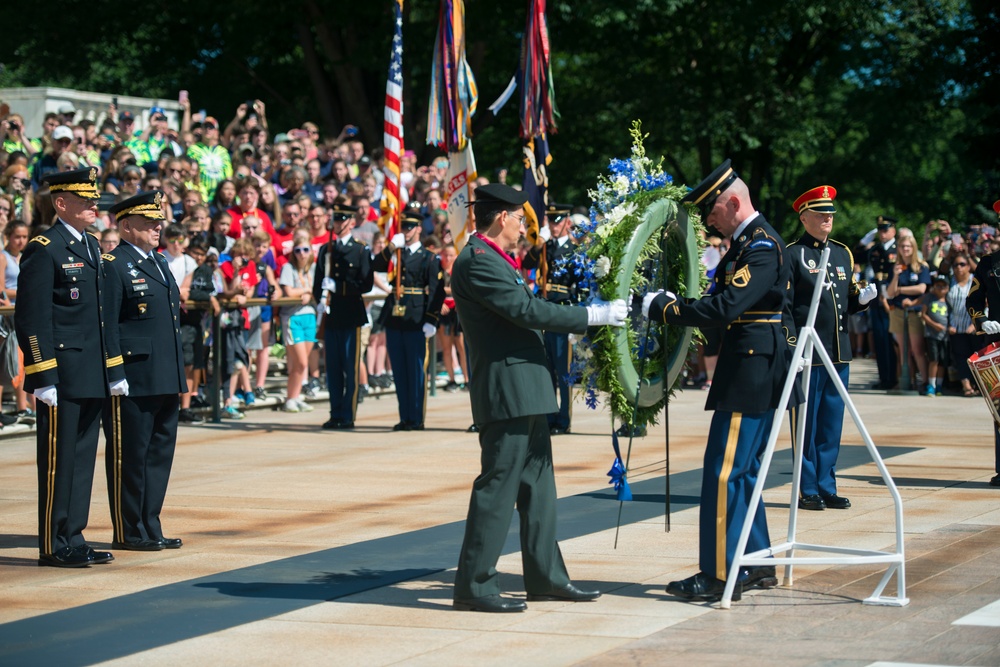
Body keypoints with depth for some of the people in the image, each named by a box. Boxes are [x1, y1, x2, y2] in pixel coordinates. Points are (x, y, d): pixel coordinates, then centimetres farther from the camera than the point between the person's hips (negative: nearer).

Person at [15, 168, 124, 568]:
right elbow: (31, 318, -15)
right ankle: (54, 546, 4)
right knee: (57, 460, -2)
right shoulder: (44, 249, -10)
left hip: (92, 379, 8)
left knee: (82, 458, 11)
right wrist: (43, 379, -19)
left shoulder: (91, 248, 16)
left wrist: (114, 370, 17)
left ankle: (73, 538, 18)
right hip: (61, 377, -8)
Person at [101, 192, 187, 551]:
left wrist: (179, 374, 19)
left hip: (166, 380, 9)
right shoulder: (113, 265, -9)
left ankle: (150, 526, 20)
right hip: (134, 381, -9)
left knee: (160, 453, 12)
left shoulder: (159, 262, 18)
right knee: (128, 456, 0)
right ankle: (128, 532, 6)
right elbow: (107, 327, -13)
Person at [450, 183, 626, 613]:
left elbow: (524, 311, 22)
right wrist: (593, 316, -16)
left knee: (537, 483, 14)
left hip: (524, 391, 11)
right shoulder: (477, 261, -15)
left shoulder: (492, 260, 18)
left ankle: (546, 577, 22)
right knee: (498, 485, -8)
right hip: (505, 390, -11)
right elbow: (527, 310, -20)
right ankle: (474, 585, -5)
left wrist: (590, 318, 21)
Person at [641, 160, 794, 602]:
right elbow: (729, 304, 18)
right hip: (754, 370, 11)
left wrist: (664, 309, -21)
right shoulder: (750, 241, 17)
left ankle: (720, 574, -6)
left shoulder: (761, 246, -16)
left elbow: (726, 307, -26)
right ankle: (756, 565, 22)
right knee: (741, 470, 16)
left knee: (724, 471, -8)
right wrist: (672, 305, 7)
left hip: (749, 374, -11)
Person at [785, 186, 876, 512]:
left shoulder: (843, 253, 16)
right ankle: (808, 491, 6)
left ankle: (827, 488, 16)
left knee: (832, 425, 9)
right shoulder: (792, 254, -3)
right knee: (805, 424, 0)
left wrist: (863, 298, -1)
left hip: (839, 353, 6)